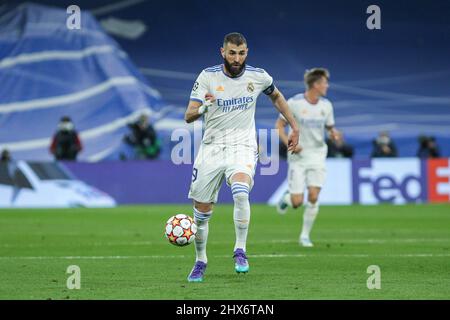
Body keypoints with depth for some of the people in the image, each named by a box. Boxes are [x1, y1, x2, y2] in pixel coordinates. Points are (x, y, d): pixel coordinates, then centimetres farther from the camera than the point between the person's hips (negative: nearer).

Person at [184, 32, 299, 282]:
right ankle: (200, 262, 26)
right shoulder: (208, 77, -6)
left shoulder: (258, 76, 0)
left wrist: (294, 127, 21)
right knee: (202, 212, 4)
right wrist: (202, 108, -32)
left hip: (242, 147, -1)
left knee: (241, 194, -31)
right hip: (212, 147, 1)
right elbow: (188, 116, -10)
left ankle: (240, 252, -18)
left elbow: (276, 96, 22)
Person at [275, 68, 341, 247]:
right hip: (298, 156, -3)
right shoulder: (294, 103, -10)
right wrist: (289, 143, -18)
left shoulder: (326, 105, 2)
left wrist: (334, 133, -10)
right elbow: (279, 125, -3)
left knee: (313, 197, -10)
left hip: (317, 156, 3)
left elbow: (330, 127, 14)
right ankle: (286, 199, 31)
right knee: (297, 202, -7)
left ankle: (305, 236, 4)